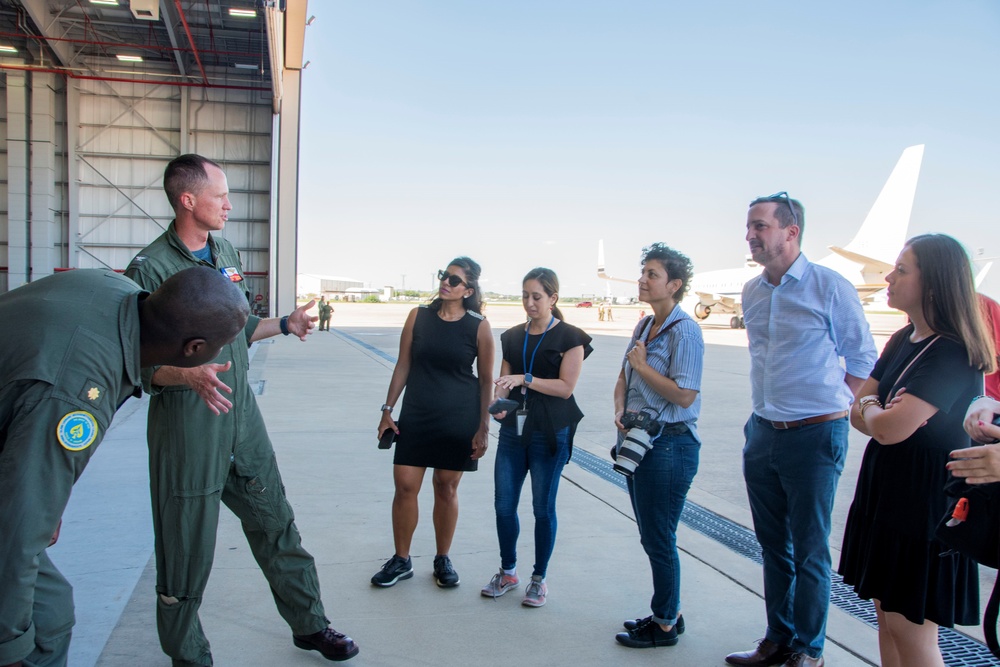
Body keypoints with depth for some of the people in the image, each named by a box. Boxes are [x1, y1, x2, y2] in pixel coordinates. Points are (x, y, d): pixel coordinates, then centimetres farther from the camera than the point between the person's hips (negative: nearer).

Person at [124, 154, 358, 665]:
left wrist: (284, 325, 10)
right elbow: (142, 363, -16)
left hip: (242, 415, 7)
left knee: (277, 525, 15)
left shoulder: (226, 253, 10)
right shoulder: (150, 269, -14)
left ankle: (309, 625, 32)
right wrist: (191, 375, -32)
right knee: (188, 548, 7)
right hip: (186, 423, -7)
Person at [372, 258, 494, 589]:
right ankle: (401, 560, 20)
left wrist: (483, 428, -4)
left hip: (458, 421, -2)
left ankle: (443, 559, 27)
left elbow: (486, 380, -1)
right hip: (415, 416, 2)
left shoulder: (479, 326, -5)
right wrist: (387, 409, 3)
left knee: (446, 489, 9)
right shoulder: (419, 316, 0)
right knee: (405, 486, 1)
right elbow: (403, 365, 5)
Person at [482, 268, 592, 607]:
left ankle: (539, 578, 23)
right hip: (513, 430, 5)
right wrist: (498, 403, -14)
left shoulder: (570, 337, -5)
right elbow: (503, 381, 7)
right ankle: (508, 571, 28)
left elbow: (566, 387, -11)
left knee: (543, 508, 5)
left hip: (550, 433, -4)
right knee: (504, 504, 7)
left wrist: (524, 379, -21)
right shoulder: (513, 336, 10)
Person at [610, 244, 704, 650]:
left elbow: (684, 395, -21)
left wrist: (641, 364, -14)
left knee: (659, 538, 3)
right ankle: (668, 612, 32)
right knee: (651, 536, 17)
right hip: (638, 439, 9)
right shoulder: (644, 327, 11)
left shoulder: (684, 330, -15)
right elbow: (623, 380, 15)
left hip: (670, 444, -9)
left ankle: (665, 626, 20)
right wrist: (620, 412, -4)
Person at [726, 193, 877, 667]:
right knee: (773, 546, 15)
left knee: (810, 552, 4)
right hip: (763, 433, 6)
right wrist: (764, 413, 14)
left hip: (814, 436, -6)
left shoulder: (830, 287, -10)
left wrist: (830, 407, -5)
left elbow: (863, 359, -2)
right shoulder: (751, 292, 8)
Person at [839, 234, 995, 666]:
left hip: (925, 501, -8)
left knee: (911, 630, 1)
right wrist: (880, 411, -15)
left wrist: (871, 407, -6)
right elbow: (858, 415, 7)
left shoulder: (953, 355, -19)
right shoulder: (902, 342, 8)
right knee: (887, 618, 16)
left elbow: (888, 428, -28)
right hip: (884, 490, 8)